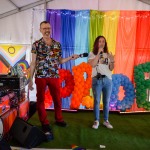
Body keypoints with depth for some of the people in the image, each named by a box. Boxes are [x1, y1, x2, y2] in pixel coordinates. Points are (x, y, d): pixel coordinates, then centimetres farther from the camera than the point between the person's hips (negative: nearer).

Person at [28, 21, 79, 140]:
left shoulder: (57, 44, 8)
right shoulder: (36, 44, 1)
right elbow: (33, 63, 0)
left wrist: (70, 58, -2)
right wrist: (30, 79, -3)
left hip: (54, 76, 2)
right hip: (40, 76, -2)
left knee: (57, 99, 10)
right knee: (41, 100, 6)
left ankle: (59, 119, 31)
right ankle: (45, 123, 23)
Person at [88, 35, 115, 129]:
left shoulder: (108, 54, 13)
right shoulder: (92, 54, 4)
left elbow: (111, 69, 10)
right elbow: (92, 65, -14)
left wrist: (112, 61, -9)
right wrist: (99, 53, -13)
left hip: (108, 80, 3)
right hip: (97, 80, -3)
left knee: (106, 101, 5)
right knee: (97, 101, -2)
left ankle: (106, 121, 16)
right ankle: (96, 121, 9)